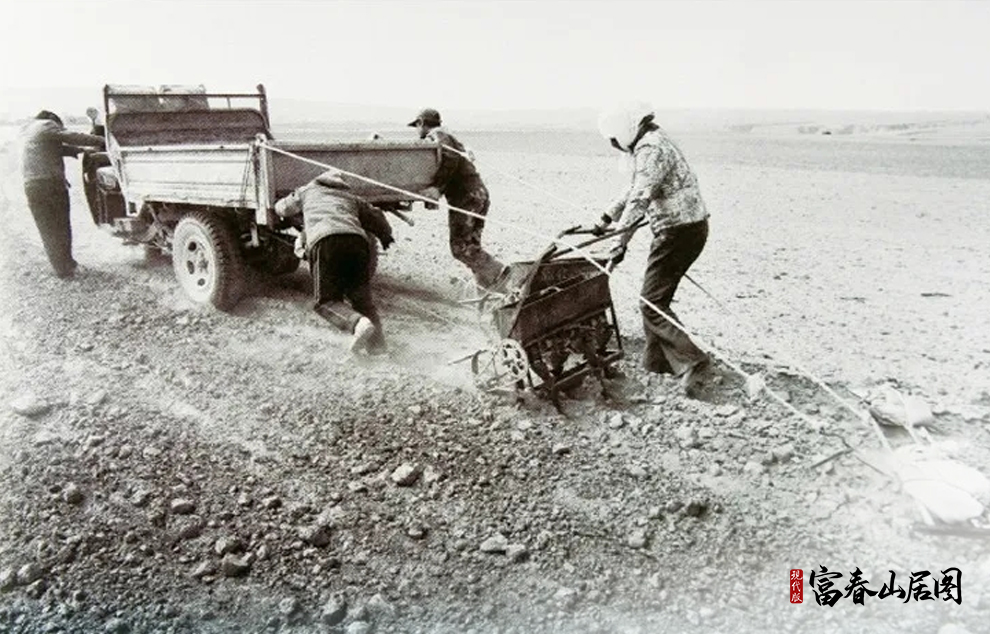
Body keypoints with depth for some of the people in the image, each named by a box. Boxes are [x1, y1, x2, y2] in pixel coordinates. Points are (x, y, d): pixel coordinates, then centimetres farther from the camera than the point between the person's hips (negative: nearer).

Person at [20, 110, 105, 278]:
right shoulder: (46, 125, 2)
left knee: (47, 229, 11)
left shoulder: (29, 131, 26)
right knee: (61, 227, 5)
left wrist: (81, 150, 15)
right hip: (51, 183, -6)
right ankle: (66, 267, 10)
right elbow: (73, 137, -7)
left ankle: (61, 267, 15)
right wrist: (101, 141, -4)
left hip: (31, 187, 6)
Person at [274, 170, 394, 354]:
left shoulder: (308, 190, 34)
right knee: (361, 295, 15)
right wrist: (386, 237, 61)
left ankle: (359, 323, -25)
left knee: (327, 300, 3)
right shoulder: (352, 198, 37)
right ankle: (376, 332, -9)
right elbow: (376, 218, 41)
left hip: (324, 241, -3)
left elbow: (281, 208, 47)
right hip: (357, 240, 3)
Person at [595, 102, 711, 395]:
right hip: (685, 228, 10)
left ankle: (692, 360, -9)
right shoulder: (653, 144, 17)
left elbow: (639, 201, -25)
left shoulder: (651, 150, -17)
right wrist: (607, 218, 32)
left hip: (679, 231, -10)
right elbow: (634, 190, 28)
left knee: (652, 303, -7)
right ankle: (657, 359, 25)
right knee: (655, 297, 17)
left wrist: (619, 243, -24)